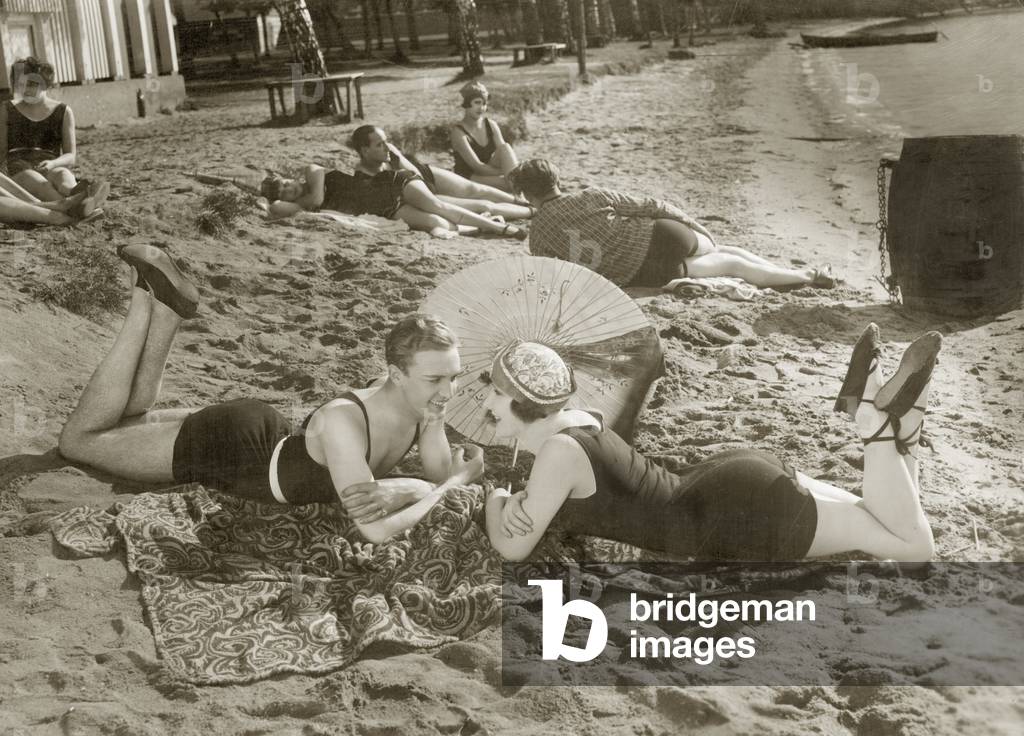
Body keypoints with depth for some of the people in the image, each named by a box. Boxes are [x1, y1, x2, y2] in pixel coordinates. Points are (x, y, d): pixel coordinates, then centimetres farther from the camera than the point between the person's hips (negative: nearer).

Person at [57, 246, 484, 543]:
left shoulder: (426, 402, -20)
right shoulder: (342, 420, -41)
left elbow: (438, 480, -9)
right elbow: (376, 530, -44)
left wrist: (393, 494, -32)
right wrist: (460, 479, -33)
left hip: (270, 437, 7)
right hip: (225, 447, -6)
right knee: (78, 438, 12)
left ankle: (165, 305, 21)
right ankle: (155, 303, 11)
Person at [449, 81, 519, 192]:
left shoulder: (491, 125, 4)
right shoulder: (458, 132, -15)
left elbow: (504, 151, -5)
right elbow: (476, 166, -21)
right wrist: (505, 173, -26)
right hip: (467, 179, -6)